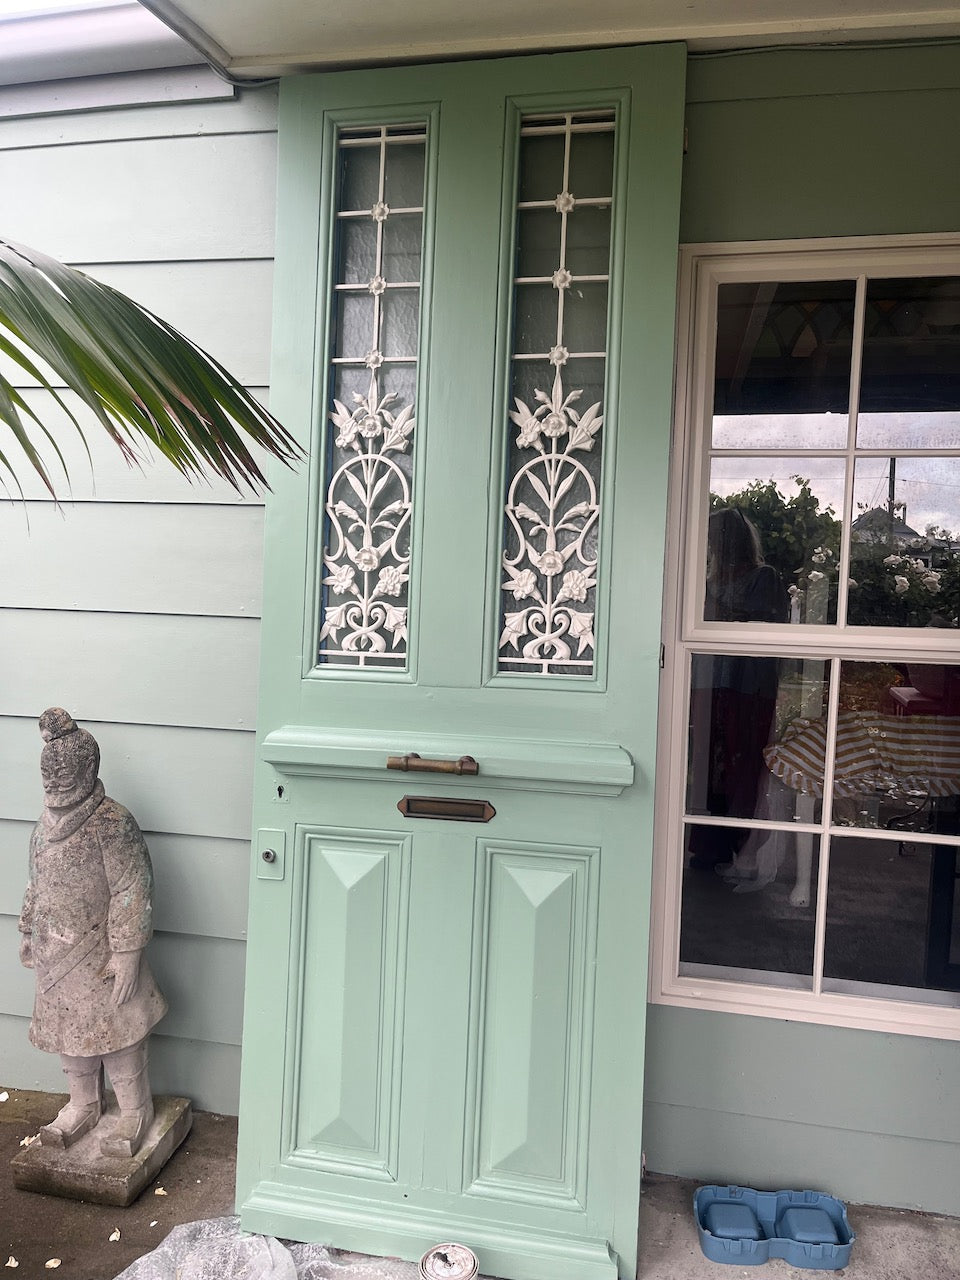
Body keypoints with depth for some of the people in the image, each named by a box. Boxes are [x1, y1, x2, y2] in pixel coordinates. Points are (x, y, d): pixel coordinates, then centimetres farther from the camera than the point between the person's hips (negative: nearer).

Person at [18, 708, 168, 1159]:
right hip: (56, 953, 7)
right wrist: (29, 933, 18)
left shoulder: (112, 823, -20)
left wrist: (127, 953, -21)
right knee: (67, 1027, 19)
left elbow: (131, 892, -20)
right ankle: (82, 1105, 38)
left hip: (100, 955, -7)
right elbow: (36, 884, 15)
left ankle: (135, 1111, 24)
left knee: (116, 1029, 5)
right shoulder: (48, 821, 2)